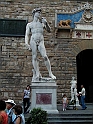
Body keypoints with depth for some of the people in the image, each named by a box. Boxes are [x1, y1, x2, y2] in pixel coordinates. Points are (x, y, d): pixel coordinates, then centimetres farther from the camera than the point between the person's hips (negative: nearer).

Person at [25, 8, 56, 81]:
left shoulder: (42, 23, 21)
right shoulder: (29, 24, 16)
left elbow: (49, 31, 12)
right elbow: (27, 35, 10)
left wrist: (46, 23, -3)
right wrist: (26, 43, -7)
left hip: (41, 42, 0)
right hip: (33, 41, 0)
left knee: (45, 56, -15)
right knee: (34, 57, -7)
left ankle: (50, 73, -11)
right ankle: (37, 75, -6)